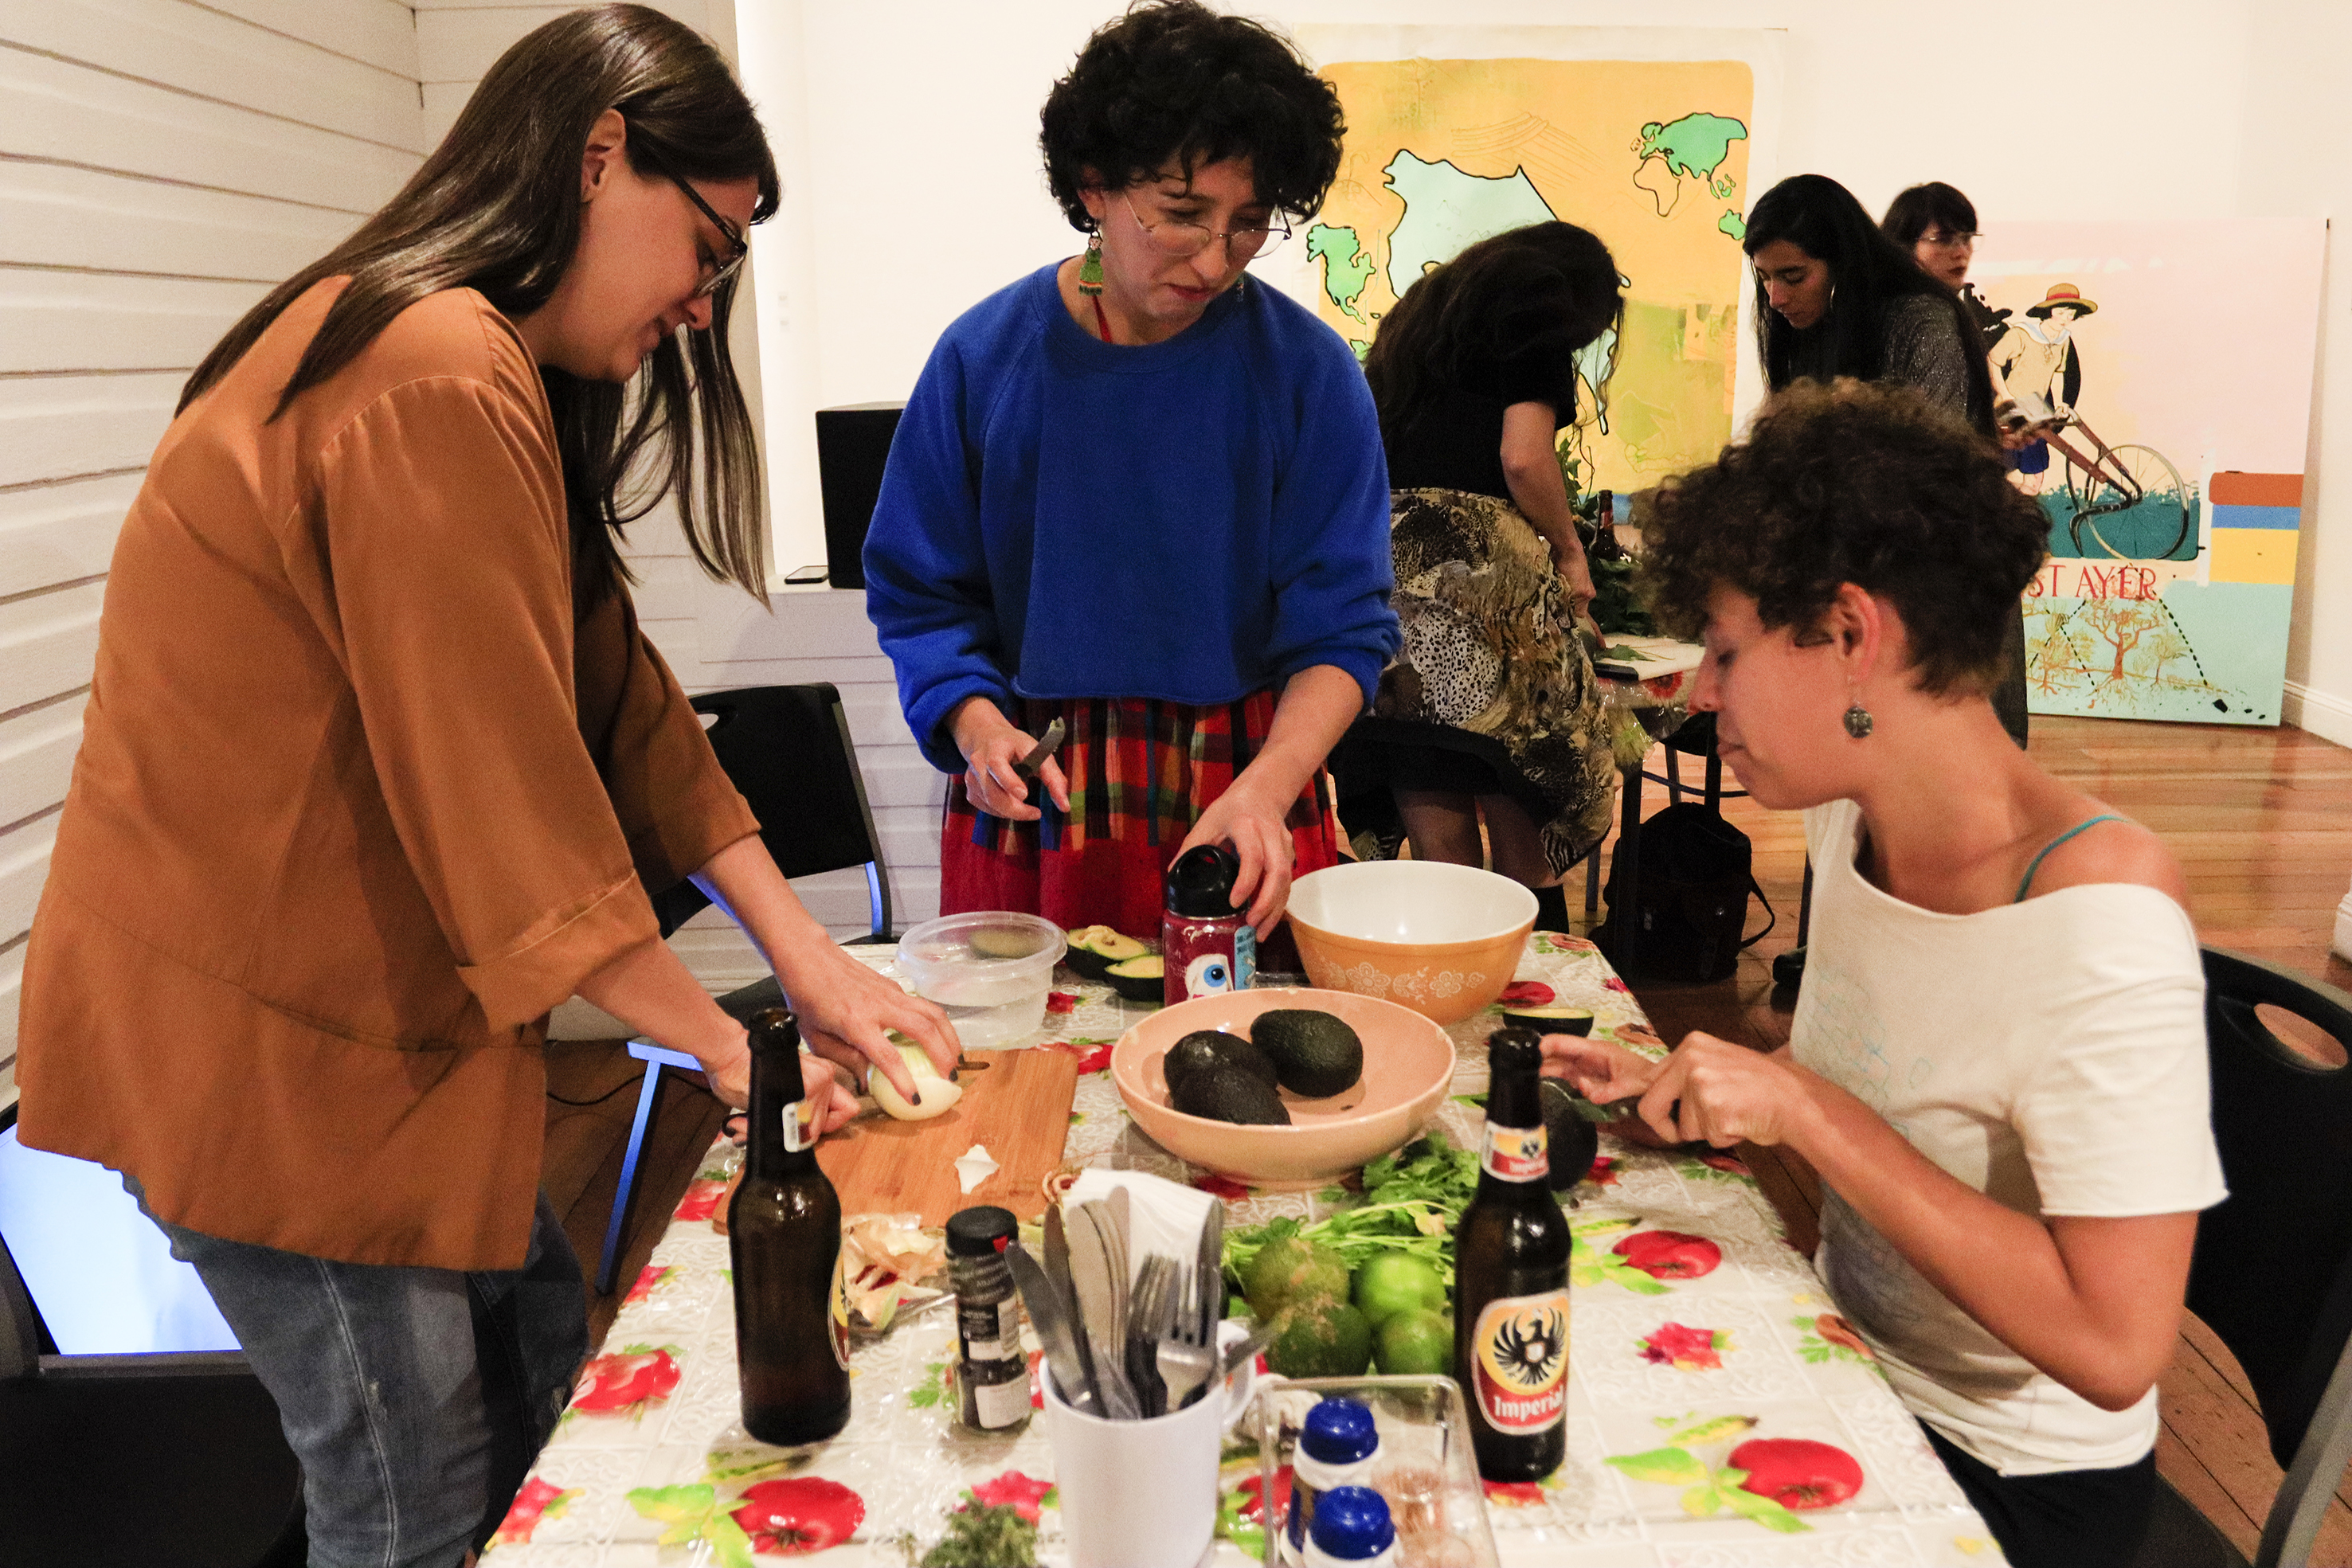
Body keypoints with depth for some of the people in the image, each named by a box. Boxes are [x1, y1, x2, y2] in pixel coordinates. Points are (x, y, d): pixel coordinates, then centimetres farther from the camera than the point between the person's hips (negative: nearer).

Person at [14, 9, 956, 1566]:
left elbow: (612, 691, 6)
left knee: (546, 1350, 18)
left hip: (363, 1011, 10)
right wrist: (725, 1046, -13)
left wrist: (810, 955, -1)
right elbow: (504, 797, -26)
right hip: (267, 1043, -10)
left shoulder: (497, 378, 11)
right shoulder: (437, 385, -24)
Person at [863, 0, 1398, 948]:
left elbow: (1343, 628, -8)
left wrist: (1266, 787, -24)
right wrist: (975, 722, -16)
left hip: (1245, 785, 0)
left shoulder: (1306, 372, -7)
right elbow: (920, 594, 2)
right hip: (1029, 794, 1)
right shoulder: (984, 357, -4)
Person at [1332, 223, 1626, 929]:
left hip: (1380, 572, 6)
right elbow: (1525, 459, -9)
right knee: (1520, 828, 3)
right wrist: (1569, 551, 6)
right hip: (1481, 573, -6)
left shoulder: (1417, 317, 27)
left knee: (1439, 850, 6)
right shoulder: (1535, 324, 6)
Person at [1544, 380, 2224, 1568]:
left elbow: (2113, 1350, -31)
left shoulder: (2098, 906, -28)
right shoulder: (1846, 818, -4)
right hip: (1849, 1368, 6)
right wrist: (1681, 1089, -5)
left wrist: (1806, 1110, -30)